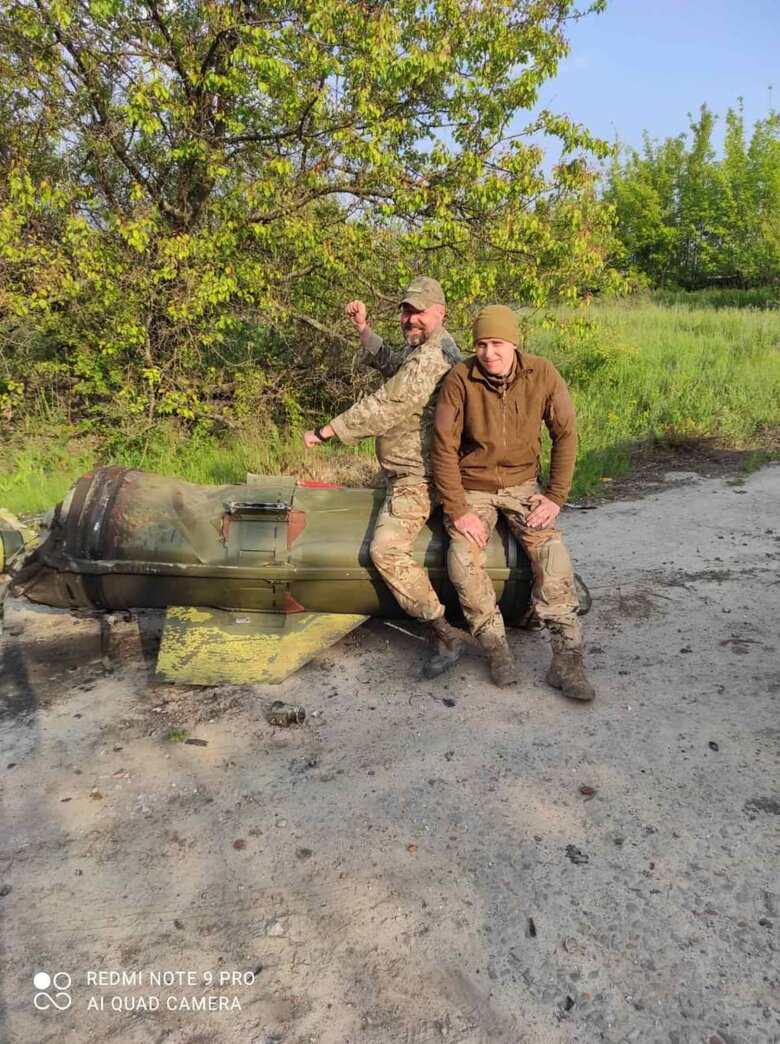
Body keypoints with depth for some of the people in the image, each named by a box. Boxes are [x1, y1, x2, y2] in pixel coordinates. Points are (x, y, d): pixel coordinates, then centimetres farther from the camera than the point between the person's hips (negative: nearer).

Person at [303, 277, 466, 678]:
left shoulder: (430, 357, -21)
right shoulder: (419, 347, 15)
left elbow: (386, 407, -26)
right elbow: (391, 364, 33)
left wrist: (327, 430, -21)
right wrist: (363, 329, 20)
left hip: (416, 475, -12)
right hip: (406, 469, 12)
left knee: (386, 548, -27)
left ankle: (444, 634, -20)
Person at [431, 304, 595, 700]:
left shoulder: (542, 375, -9)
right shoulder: (460, 379, -14)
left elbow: (565, 434, -1)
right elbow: (444, 448, -12)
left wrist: (556, 496, -8)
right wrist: (457, 510, -17)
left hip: (522, 485, 1)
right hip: (472, 487, -1)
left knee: (552, 553, -22)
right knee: (462, 558, -26)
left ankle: (566, 660, -15)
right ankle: (496, 650, -10)